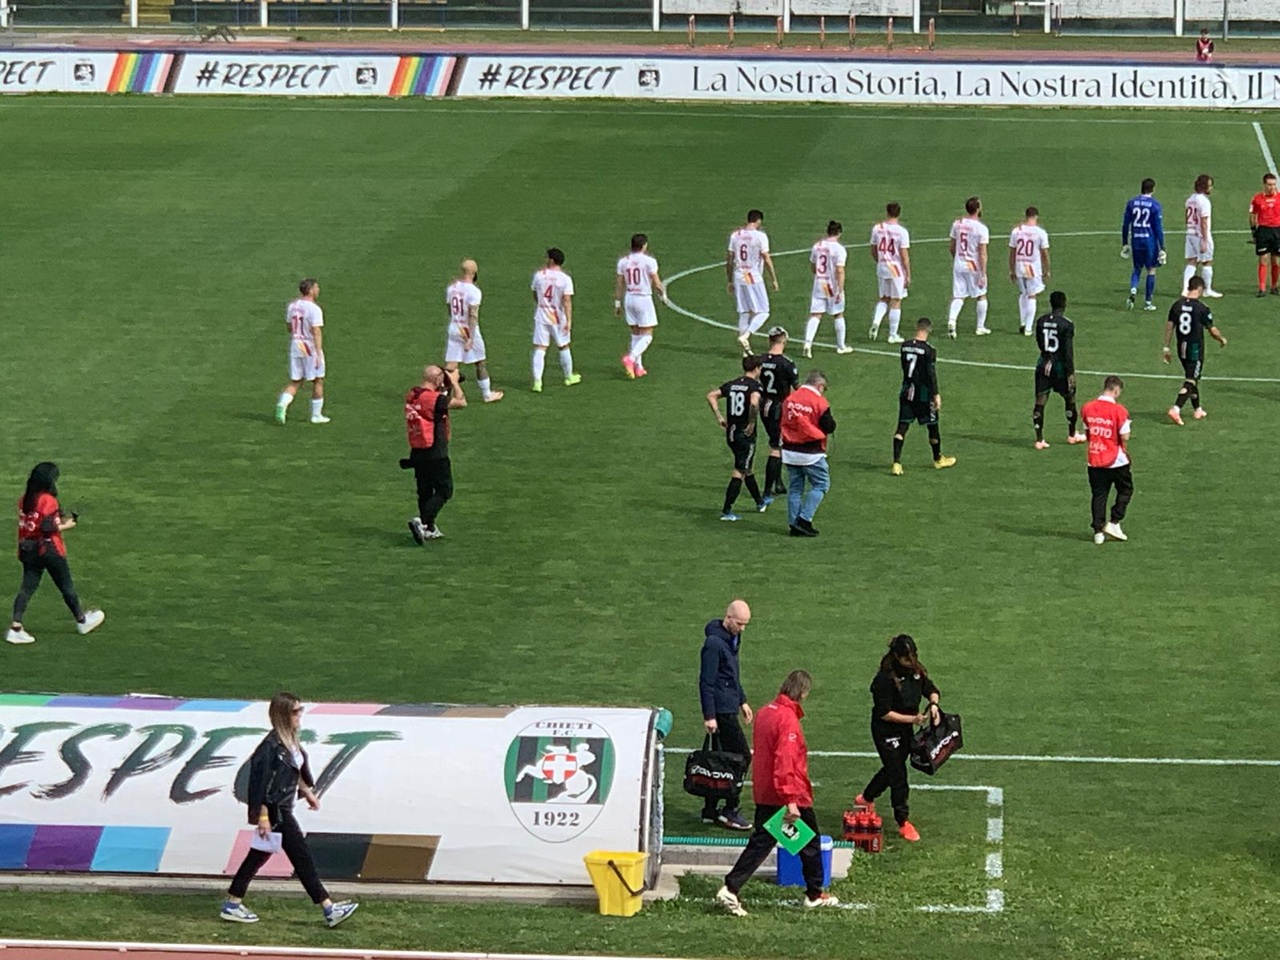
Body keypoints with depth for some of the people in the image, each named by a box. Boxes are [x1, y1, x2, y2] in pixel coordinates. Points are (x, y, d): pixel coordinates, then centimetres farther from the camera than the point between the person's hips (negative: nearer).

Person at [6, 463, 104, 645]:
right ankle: (82, 620, 28)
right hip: (49, 549, -6)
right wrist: (66, 526, -6)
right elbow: (48, 527, -23)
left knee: (27, 587, 2)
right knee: (66, 586, 11)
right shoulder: (48, 501, -17)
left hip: (28, 550, 6)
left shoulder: (24, 499, 6)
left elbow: (26, 524, 10)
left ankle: (15, 627, -10)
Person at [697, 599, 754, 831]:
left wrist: (742, 701, 25)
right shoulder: (714, 643, -18)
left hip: (729, 706, 9)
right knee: (742, 755, -9)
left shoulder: (733, 638, 12)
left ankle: (710, 810, 17)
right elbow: (706, 681, -18)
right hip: (721, 709, -9)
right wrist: (709, 716, -19)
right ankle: (730, 809, -3)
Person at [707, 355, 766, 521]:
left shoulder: (732, 384, 7)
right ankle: (726, 511, -6)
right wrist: (751, 422, -20)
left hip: (731, 433, 7)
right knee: (739, 472, -2)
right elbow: (754, 402, -32)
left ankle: (760, 502, 39)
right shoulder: (754, 385, -12)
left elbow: (711, 396, 5)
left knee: (746, 468, 22)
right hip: (746, 434, -7)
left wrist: (719, 417, 7)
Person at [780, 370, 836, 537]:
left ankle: (794, 524, 13)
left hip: (790, 451, 6)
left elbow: (782, 422, 10)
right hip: (811, 453, -6)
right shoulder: (819, 402, -13)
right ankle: (804, 520, -3)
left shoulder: (789, 399, 4)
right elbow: (830, 427, -10)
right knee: (821, 485, 6)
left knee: (795, 487, 13)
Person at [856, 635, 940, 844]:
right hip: (886, 731, -8)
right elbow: (884, 713, -24)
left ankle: (865, 799, 48)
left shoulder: (916, 670, -5)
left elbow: (931, 690, 10)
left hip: (905, 731, 8)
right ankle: (903, 823, 7)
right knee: (898, 776, -4)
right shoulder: (885, 678, -26)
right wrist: (913, 719, -28)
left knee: (892, 769, 23)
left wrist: (933, 704, -13)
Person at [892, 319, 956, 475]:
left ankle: (896, 463, -8)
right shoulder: (929, 350, -16)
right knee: (932, 426, 14)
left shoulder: (904, 346, 2)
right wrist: (936, 395, -11)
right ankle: (938, 459, 30)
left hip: (906, 391, 5)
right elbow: (931, 374, -17)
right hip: (923, 392, -5)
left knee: (902, 427, 3)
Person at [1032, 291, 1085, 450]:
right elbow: (1068, 351, -17)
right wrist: (1071, 373, -13)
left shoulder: (1041, 322, 0)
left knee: (1040, 402, 3)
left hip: (1044, 364, 4)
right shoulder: (1066, 325, -16)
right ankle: (1072, 435, 31)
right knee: (1070, 400, 17)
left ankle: (1039, 439, 0)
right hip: (1061, 366, -4)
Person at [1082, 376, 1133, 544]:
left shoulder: (1087, 408, -1)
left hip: (1094, 460, 4)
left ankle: (1098, 531, 9)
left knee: (1098, 495, 11)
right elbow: (1124, 437, -15)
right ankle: (1113, 523, 8)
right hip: (1116, 461, -4)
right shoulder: (1119, 411, -16)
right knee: (1125, 490, 16)